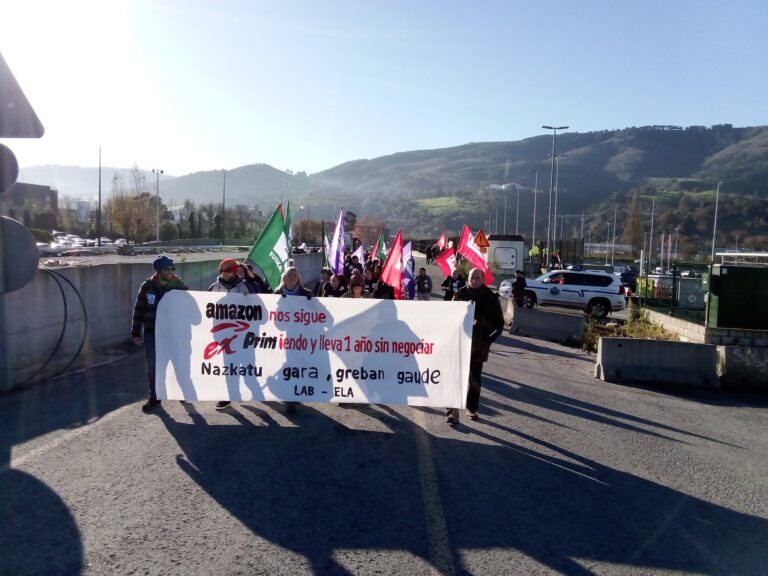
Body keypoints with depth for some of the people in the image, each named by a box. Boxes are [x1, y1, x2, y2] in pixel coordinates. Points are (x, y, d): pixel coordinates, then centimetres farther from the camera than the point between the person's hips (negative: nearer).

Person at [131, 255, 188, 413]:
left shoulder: (180, 286, -5)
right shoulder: (147, 286, -3)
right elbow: (139, 310, 3)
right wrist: (135, 333, 2)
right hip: (151, 334, 1)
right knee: (152, 366, 6)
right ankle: (154, 398, 19)